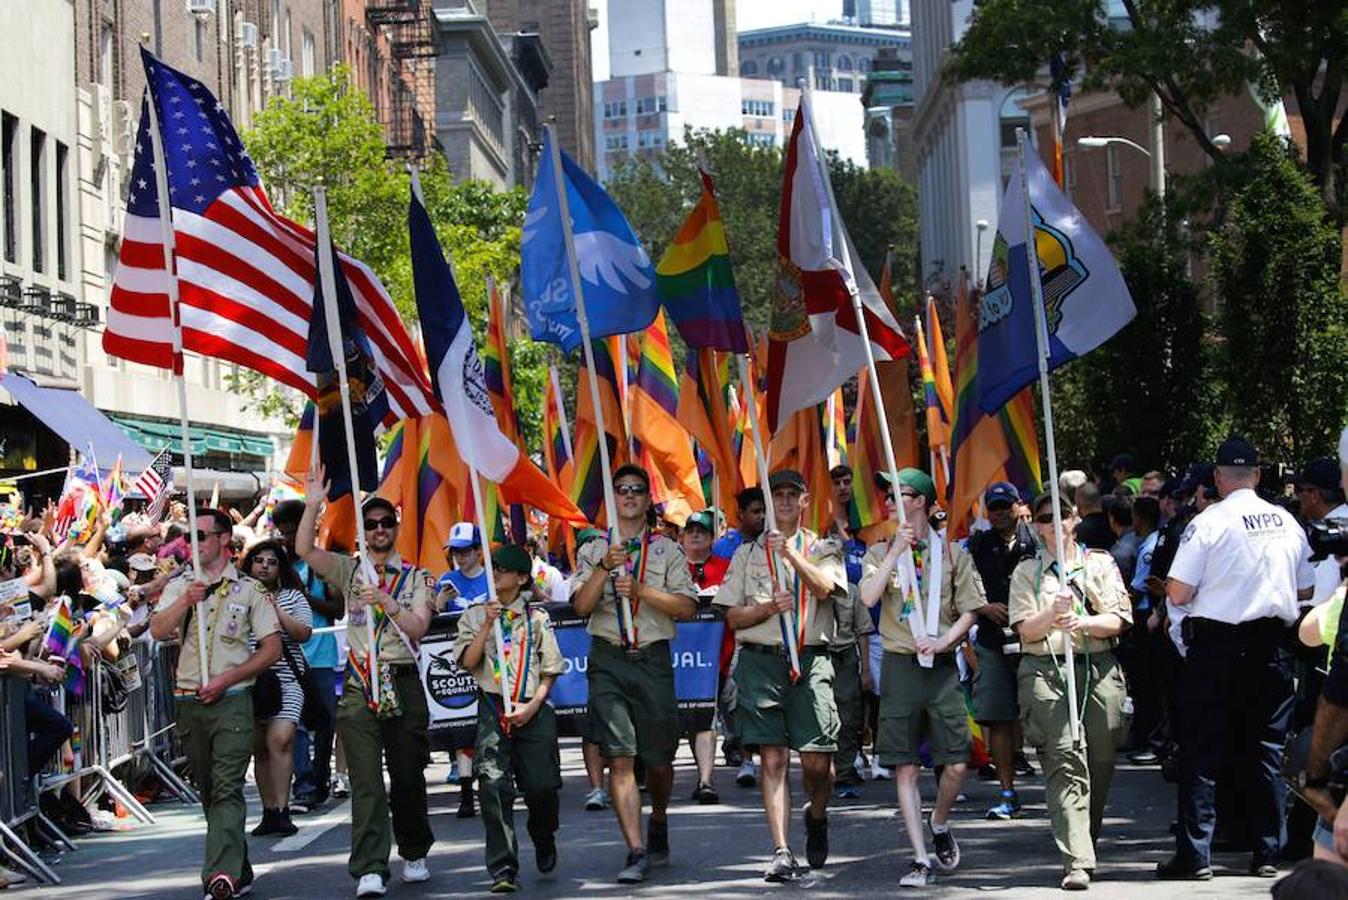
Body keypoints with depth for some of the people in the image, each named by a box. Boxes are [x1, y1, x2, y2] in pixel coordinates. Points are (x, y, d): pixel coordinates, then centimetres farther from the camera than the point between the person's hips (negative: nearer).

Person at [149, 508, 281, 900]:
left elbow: (272, 649, 1)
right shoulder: (179, 587, 13)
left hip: (232, 701, -5)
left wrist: (225, 679, -9)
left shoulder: (249, 590, 4)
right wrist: (186, 602, -18)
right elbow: (157, 631, -2)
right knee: (208, 791, 8)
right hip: (189, 702, 5)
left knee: (227, 789, -16)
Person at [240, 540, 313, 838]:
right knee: (259, 747, 3)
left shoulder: (292, 596, 9)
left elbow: (304, 633, -2)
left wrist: (276, 610, -10)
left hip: (285, 680, -2)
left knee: (280, 739, -18)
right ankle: (269, 811, 10)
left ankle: (281, 811, -18)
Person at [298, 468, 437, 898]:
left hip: (403, 682, 0)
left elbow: (418, 626, -4)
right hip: (359, 685, 0)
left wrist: (386, 601, -18)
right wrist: (312, 506, -15)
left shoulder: (416, 578, 9)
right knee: (365, 778, -9)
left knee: (408, 775, 8)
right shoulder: (350, 570, 10)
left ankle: (414, 854, 27)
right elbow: (305, 551, -4)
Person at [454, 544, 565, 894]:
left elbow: (550, 669, 9)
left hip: (533, 711, 0)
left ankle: (543, 838, 30)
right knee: (494, 786, -14)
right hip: (493, 709, 0)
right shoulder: (474, 615, 10)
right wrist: (487, 625, -10)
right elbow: (467, 662, -2)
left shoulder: (537, 617, 9)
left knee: (543, 785, -4)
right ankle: (503, 869, -11)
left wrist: (533, 705, -4)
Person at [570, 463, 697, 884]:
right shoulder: (593, 551, 10)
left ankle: (658, 823, 35)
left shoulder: (668, 551, 7)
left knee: (658, 758, 6)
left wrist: (641, 590, -13)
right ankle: (637, 853, -9)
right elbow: (581, 605, -2)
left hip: (653, 659, 0)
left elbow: (687, 607, -2)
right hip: (608, 659, 0)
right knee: (620, 758, -9)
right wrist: (604, 568, -15)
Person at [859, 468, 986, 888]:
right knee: (905, 767, -2)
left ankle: (940, 824, 26)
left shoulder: (952, 553, 6)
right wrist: (897, 550, -12)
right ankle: (921, 858, 2)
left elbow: (969, 610, 5)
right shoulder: (881, 552, 7)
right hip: (900, 664, 0)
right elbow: (869, 597, -10)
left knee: (956, 763, -4)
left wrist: (944, 640, -11)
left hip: (942, 665, 0)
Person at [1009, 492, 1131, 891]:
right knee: (1065, 758, -16)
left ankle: (1085, 841, 25)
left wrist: (1084, 622, -15)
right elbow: (1026, 630, 4)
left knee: (1101, 761, 4)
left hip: (1098, 669, 2)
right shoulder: (1027, 571, 13)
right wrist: (1053, 612, -15)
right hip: (1046, 671, -2)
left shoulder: (1100, 563, 14)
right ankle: (1077, 861, -24)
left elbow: (1118, 620, 4)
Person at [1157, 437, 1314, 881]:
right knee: (1265, 751, 10)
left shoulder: (1209, 522, -10)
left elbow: (1178, 594, -12)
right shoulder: (1288, 523, 5)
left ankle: (1195, 853, -1)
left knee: (1202, 751, 1)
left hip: (1217, 647, -4)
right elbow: (1306, 590, 14)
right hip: (1273, 647, 4)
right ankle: (1267, 852, 10)